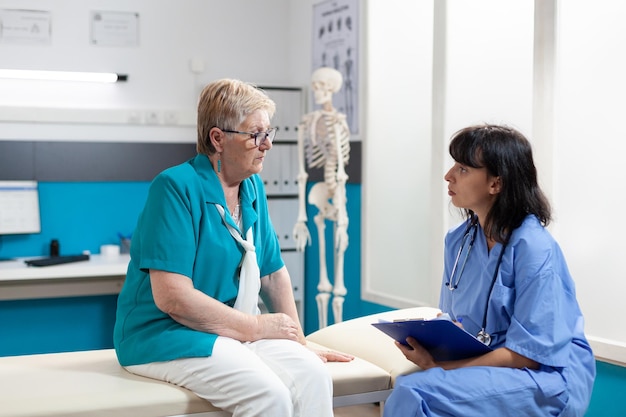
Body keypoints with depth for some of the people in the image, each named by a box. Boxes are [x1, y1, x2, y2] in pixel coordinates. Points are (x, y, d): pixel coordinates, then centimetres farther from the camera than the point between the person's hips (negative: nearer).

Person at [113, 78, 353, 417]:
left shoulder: (253, 187, 9)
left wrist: (298, 342, 12)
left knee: (313, 375, -19)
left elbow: (273, 273, 17)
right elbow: (171, 296, -21)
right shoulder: (176, 187, -15)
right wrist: (255, 326, -14)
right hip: (167, 335, -7)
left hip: (237, 331, 7)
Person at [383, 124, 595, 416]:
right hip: (485, 365, 6)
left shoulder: (534, 248, -17)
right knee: (407, 388, -25)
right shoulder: (458, 240, 6)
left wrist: (438, 366, -23)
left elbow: (527, 353, -17)